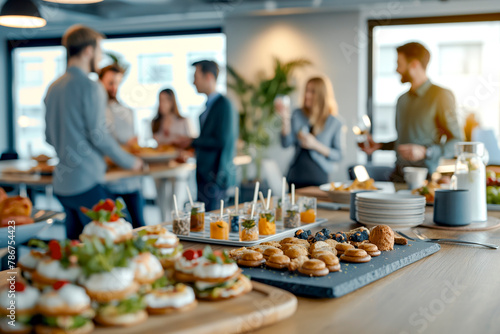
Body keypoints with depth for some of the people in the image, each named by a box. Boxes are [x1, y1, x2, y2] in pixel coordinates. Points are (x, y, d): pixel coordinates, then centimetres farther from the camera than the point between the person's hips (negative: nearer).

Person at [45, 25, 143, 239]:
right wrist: (131, 162, -3)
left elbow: (49, 137, 17)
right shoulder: (90, 87, -12)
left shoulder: (54, 87, 13)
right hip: (87, 182, -8)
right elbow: (98, 135, -15)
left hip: (62, 183, 8)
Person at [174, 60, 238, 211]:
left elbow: (221, 141, -19)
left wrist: (192, 141, -10)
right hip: (205, 175, 9)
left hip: (215, 176, -9)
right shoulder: (209, 105, 15)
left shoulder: (224, 105, -13)